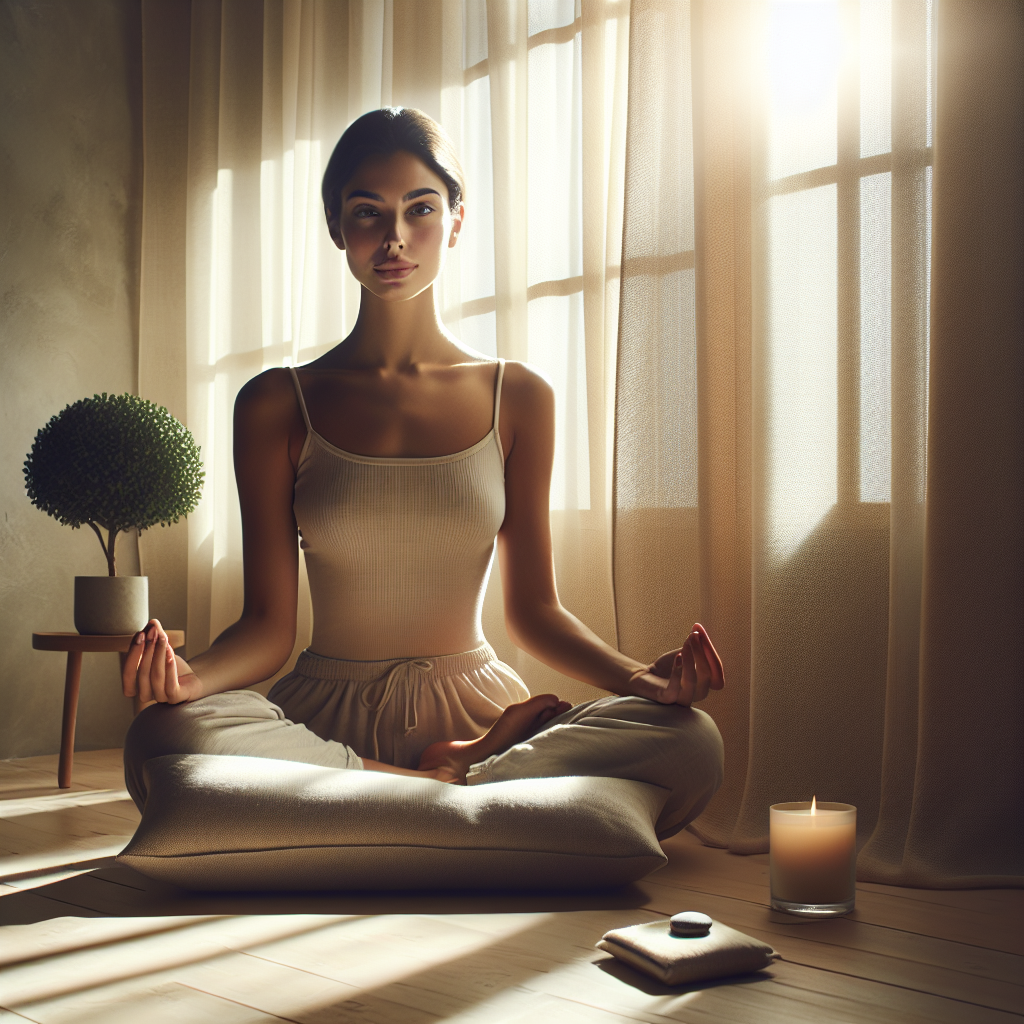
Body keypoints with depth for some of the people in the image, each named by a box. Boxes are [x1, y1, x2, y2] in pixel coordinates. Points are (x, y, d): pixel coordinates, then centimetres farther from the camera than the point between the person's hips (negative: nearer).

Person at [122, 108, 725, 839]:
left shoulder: (517, 398, 6)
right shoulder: (277, 406, 4)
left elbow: (533, 606, 7)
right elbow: (269, 623, 0)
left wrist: (639, 678, -12)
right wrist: (192, 676, -23)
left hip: (474, 709, 1)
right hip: (327, 716, 0)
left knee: (691, 745, -27)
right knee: (165, 738, -34)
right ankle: (451, 787, -19)